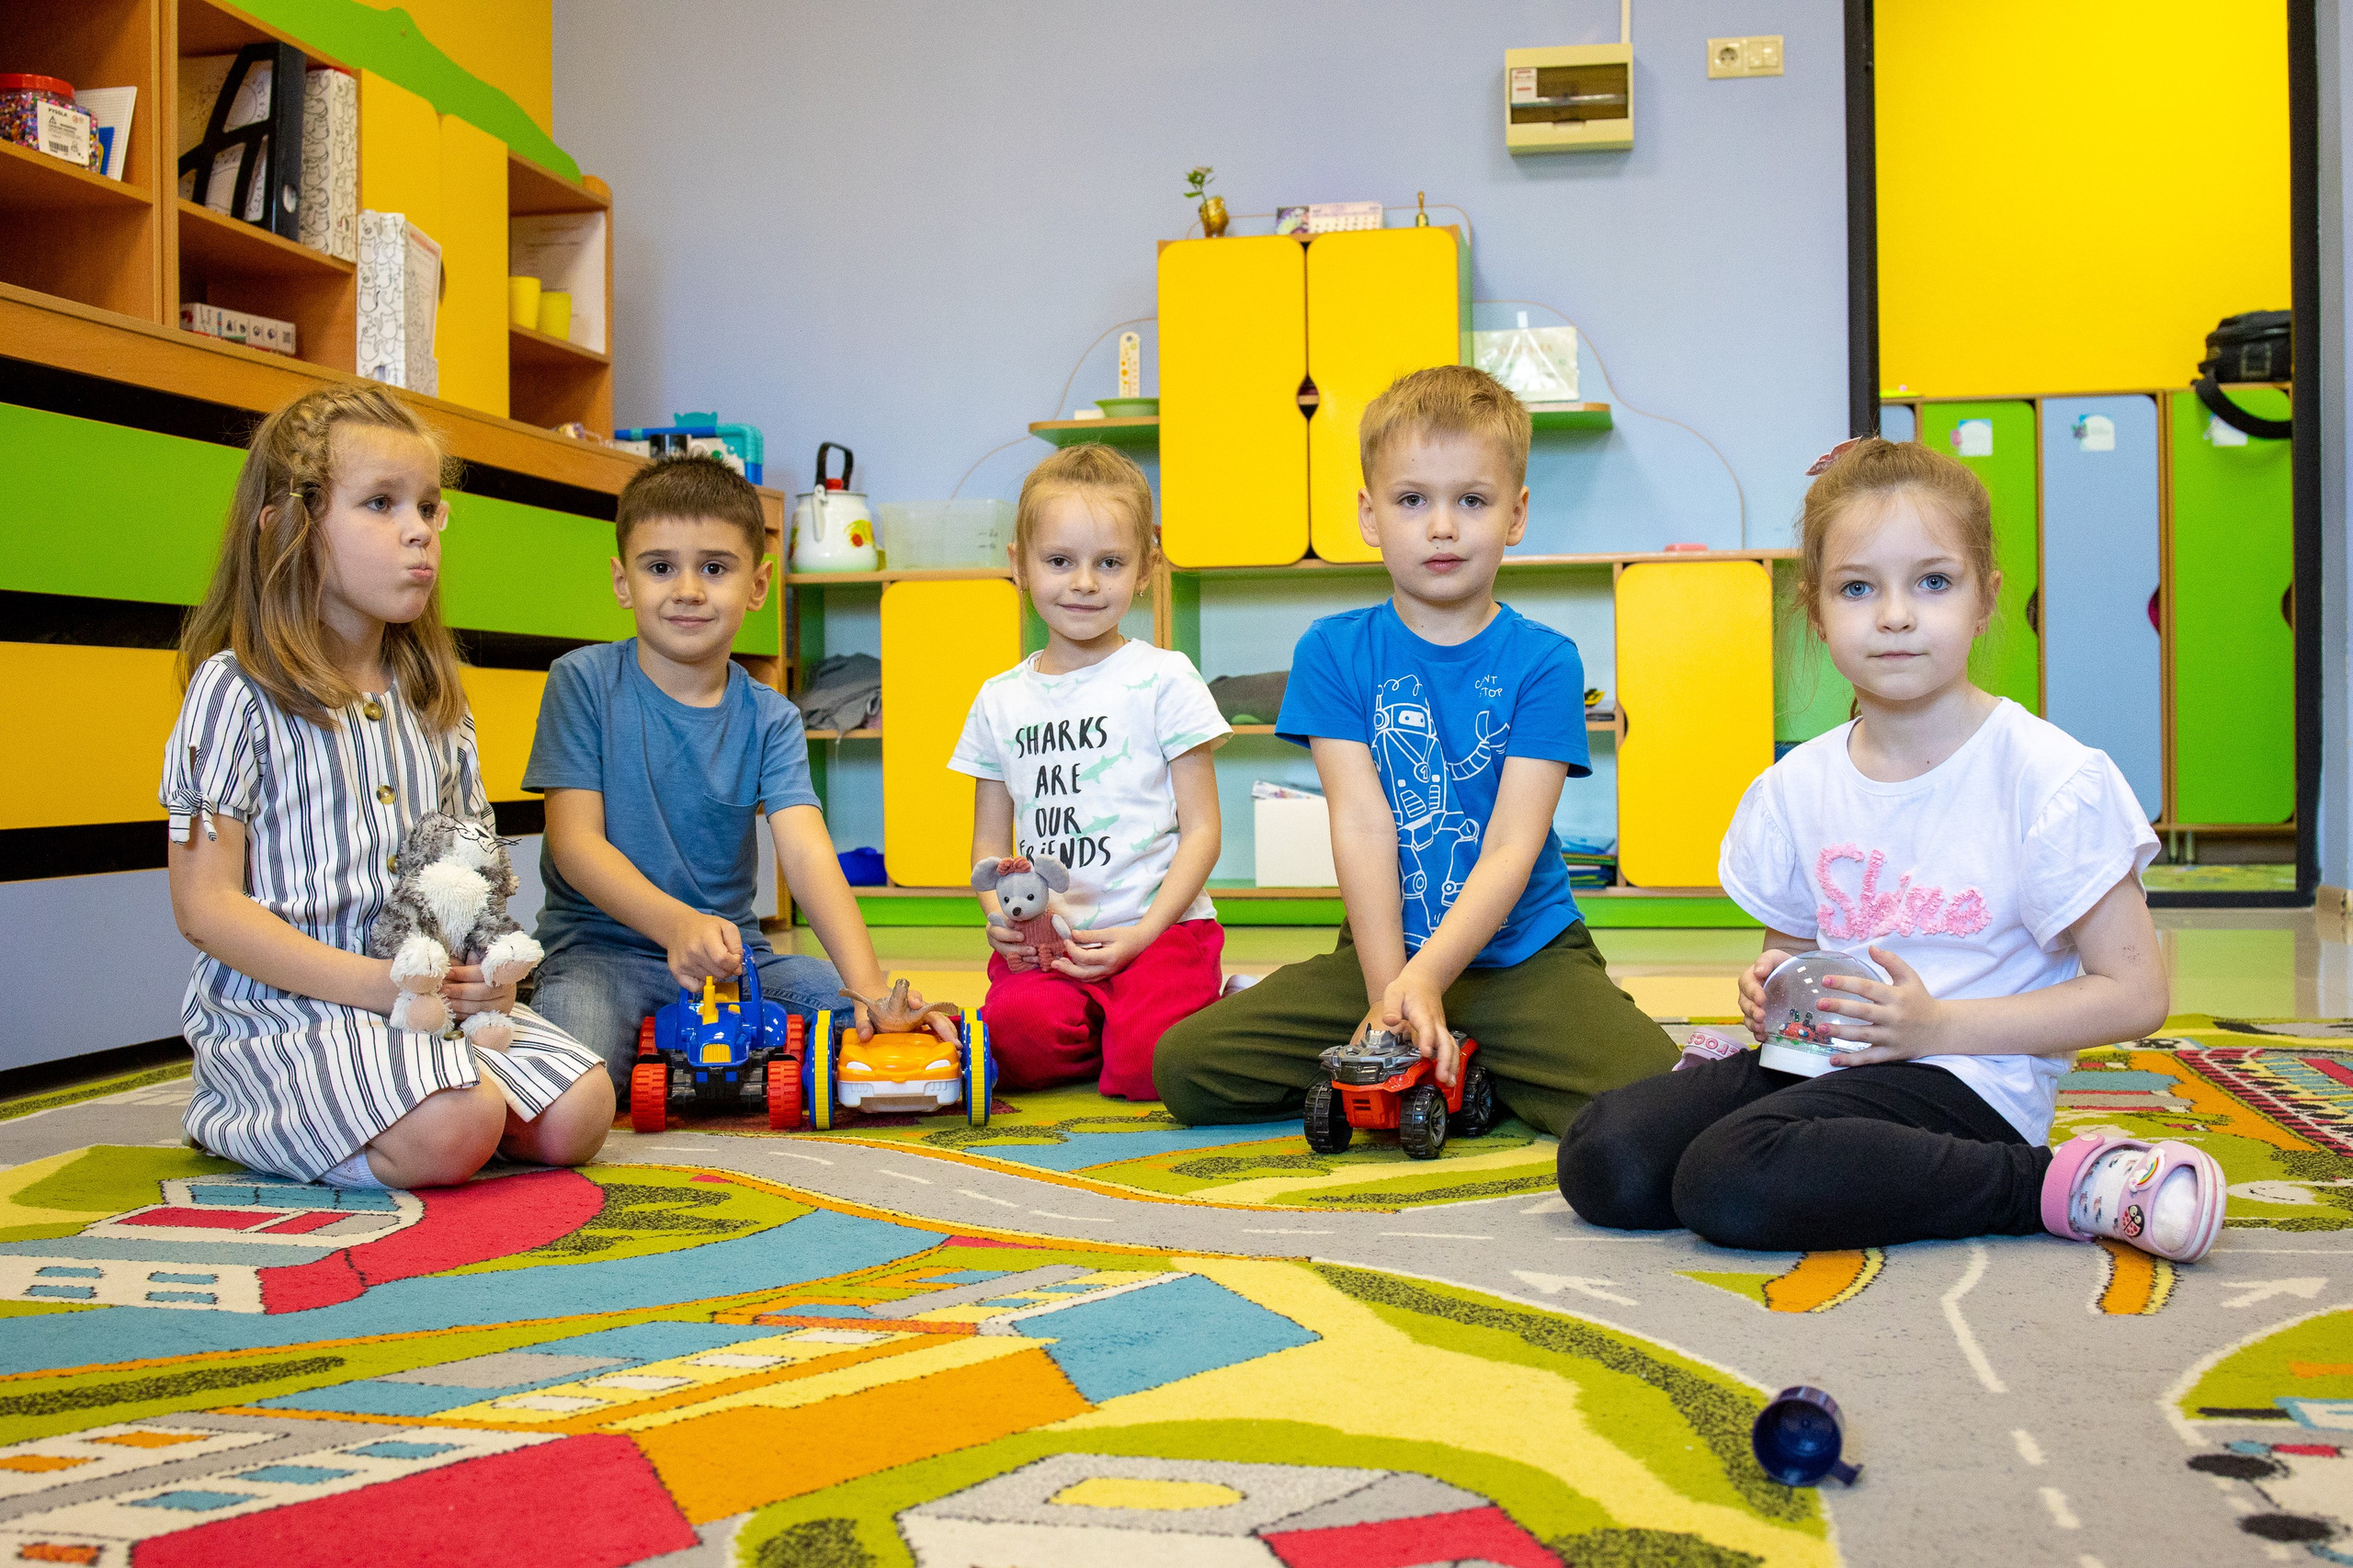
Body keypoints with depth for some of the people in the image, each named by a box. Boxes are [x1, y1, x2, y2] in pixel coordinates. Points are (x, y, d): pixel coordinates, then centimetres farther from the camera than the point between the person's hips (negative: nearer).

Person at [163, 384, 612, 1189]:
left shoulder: (434, 698, 14)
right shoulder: (236, 691, -7)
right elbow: (206, 908, -10)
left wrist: (490, 962, -7)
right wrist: (374, 982, -20)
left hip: (441, 992, 6)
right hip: (286, 1004, -6)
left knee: (577, 1116, -14)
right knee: (453, 1130, -29)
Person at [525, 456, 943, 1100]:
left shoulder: (769, 719, 2)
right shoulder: (583, 682, -4)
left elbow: (807, 853, -12)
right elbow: (575, 842, -11)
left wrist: (868, 985, -30)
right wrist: (677, 923, -31)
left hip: (731, 950, 4)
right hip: (600, 944, -4)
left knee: (856, 1019, -20)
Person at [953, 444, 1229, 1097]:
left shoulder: (1163, 680, 2)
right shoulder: (999, 700, 13)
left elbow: (1201, 829, 0)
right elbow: (990, 840, 18)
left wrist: (1141, 934, -13)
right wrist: (1002, 915, -5)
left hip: (1160, 928, -2)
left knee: (1146, 1062, -27)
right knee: (1019, 1034, -28)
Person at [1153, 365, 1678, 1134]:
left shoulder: (1544, 661, -4)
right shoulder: (1333, 651, 1)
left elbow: (1512, 848, -13)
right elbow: (1362, 825, -9)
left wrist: (1424, 980, -27)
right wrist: (1387, 993, -17)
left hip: (1523, 953, -1)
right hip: (1381, 950, 2)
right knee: (1184, 1064, -14)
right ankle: (1437, 1071, -1)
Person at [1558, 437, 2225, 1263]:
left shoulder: (2050, 778, -8)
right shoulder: (1795, 786, 8)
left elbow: (2134, 992, -8)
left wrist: (1938, 1024, -16)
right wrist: (1772, 986, -3)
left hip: (1966, 1078, -5)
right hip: (1822, 1057, 5)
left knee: (1732, 1185, -31)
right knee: (1602, 1158, -16)